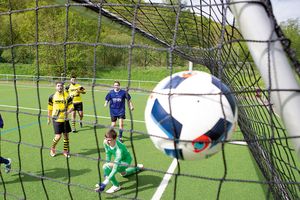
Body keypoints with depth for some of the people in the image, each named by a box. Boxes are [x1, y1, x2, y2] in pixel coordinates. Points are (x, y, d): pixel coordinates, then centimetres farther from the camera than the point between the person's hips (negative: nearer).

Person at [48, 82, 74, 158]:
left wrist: (67, 112, -21)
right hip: (56, 119, -2)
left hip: (65, 119, 2)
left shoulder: (67, 96, -1)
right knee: (58, 136, -7)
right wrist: (49, 119, 14)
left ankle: (65, 151, 25)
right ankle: (52, 149, 21)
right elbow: (50, 108, 9)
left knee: (66, 135, 7)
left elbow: (71, 107, -1)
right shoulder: (52, 97, 0)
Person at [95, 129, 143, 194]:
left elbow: (116, 167, -45)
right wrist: (106, 172, -3)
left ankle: (116, 186, -11)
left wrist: (106, 181, -50)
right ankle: (138, 167, 58)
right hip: (119, 160, 8)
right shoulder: (105, 142, -25)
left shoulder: (119, 148, -44)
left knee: (105, 167, -28)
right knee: (123, 174, 35)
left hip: (126, 160, -8)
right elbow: (108, 154, -6)